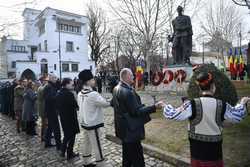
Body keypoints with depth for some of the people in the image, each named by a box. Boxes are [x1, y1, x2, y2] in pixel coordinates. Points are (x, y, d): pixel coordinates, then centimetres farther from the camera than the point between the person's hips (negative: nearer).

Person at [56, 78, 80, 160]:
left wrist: (61, 112, 13)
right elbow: (75, 105, -23)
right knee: (71, 136, 9)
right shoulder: (69, 94, -23)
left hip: (63, 118, 8)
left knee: (66, 135, 23)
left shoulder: (58, 94, 3)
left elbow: (57, 106, 8)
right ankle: (70, 154, 20)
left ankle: (63, 152, 32)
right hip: (70, 118, -8)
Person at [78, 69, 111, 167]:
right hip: (93, 124, -8)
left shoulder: (80, 94, 1)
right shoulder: (93, 94, -24)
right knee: (97, 147, 4)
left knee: (87, 143, 21)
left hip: (84, 123, 8)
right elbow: (106, 103, -19)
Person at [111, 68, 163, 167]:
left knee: (127, 155, 25)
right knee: (137, 159, 1)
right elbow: (137, 111, -24)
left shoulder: (116, 89, 5)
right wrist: (154, 107, -24)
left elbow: (112, 103, 19)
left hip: (123, 128, 10)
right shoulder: (128, 92, -25)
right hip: (131, 130, -10)